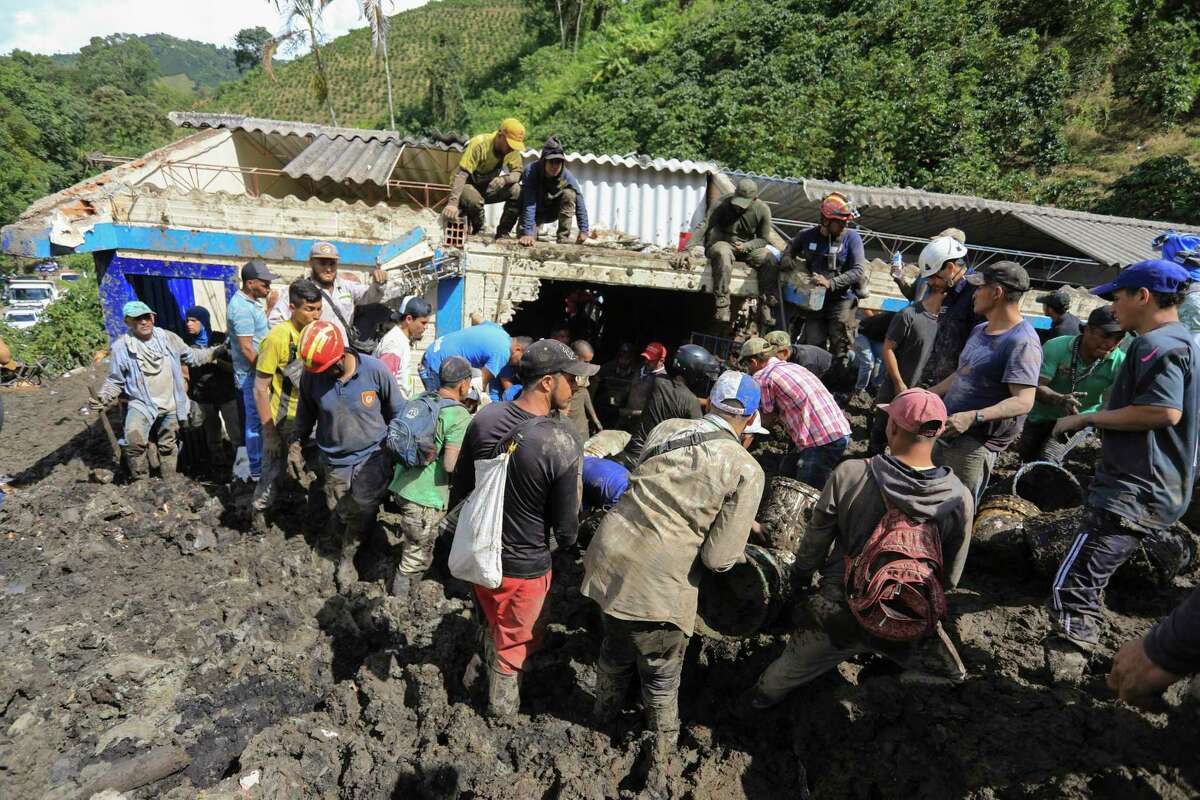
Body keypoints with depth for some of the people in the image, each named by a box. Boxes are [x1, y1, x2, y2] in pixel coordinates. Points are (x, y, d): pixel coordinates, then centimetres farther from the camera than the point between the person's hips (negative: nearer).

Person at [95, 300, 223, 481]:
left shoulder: (168, 338, 1)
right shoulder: (121, 346, -8)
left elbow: (191, 355, 14)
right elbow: (115, 381, -1)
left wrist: (216, 351, 4)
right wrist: (104, 397, -18)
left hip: (171, 404, 4)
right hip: (142, 404, -3)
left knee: (168, 445, 18)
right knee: (133, 441, -27)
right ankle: (141, 482, -7)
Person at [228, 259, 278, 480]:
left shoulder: (251, 300, 9)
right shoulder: (242, 308, -21)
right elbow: (246, 348, -22)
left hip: (258, 372, 10)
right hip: (252, 374, -10)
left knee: (258, 420, 18)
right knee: (256, 422, -1)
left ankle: (260, 464, 30)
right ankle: (257, 471, 9)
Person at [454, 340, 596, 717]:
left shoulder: (484, 418, -13)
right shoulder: (563, 444, -30)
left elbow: (460, 488, 0)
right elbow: (566, 527, -18)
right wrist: (566, 543, 6)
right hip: (524, 566, -4)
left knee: (495, 623, 34)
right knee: (514, 642, 24)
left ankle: (480, 671, 56)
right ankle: (501, 706, 47)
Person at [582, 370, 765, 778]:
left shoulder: (666, 428, 2)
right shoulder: (747, 470, -11)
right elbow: (718, 558, -13)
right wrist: (738, 550, 12)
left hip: (609, 560, 5)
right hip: (658, 588, -5)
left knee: (615, 646, 33)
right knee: (661, 674, 23)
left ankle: (604, 709, 59)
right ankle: (663, 743, 48)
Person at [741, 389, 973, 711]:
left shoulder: (851, 474, -22)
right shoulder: (961, 499, -17)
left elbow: (815, 539, -9)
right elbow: (949, 578, -2)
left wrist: (801, 573, 12)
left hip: (839, 616, 1)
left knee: (788, 670, 26)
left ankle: (761, 699, 48)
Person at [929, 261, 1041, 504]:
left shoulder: (1022, 342, -16)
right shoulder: (980, 330, 14)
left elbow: (1023, 402, -22)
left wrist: (974, 417, -34)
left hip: (975, 444, -9)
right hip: (947, 431, 9)